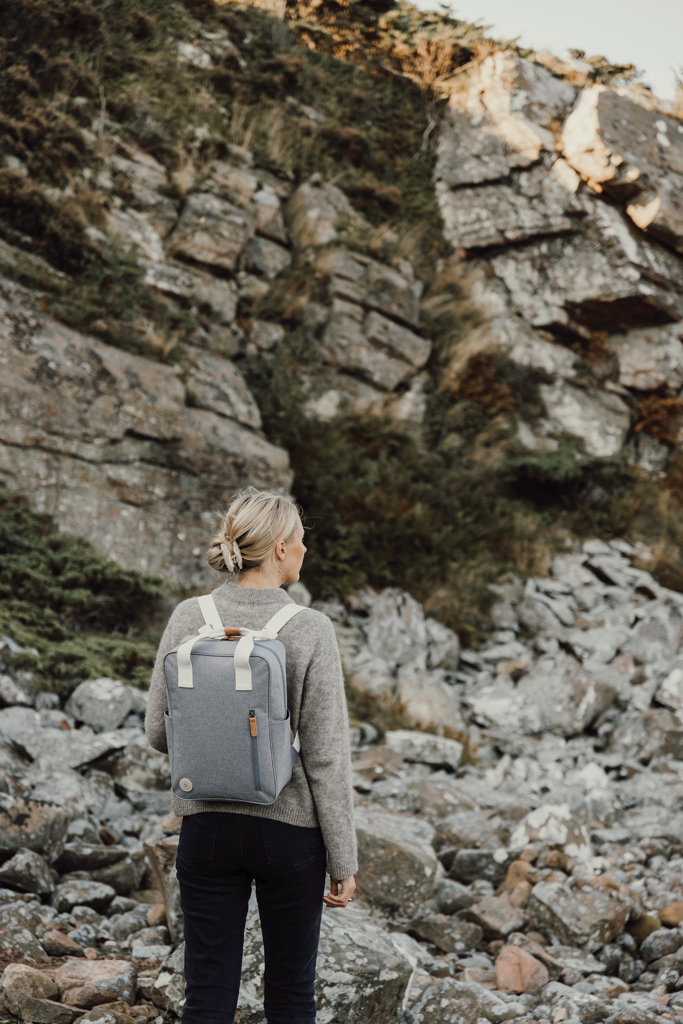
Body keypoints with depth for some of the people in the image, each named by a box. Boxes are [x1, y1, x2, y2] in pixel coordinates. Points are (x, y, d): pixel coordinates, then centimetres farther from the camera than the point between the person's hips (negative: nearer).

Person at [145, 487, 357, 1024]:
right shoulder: (310, 631, -14)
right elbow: (327, 756, -12)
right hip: (289, 829, -2)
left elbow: (159, 732, 0)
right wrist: (343, 860, -5)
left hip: (207, 825, 2)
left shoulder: (189, 619, -5)